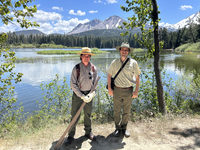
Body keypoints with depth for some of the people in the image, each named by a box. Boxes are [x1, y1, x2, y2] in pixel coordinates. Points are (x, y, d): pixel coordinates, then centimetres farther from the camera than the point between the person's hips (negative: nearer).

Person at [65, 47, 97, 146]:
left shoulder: (93, 68, -1)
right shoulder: (76, 68, -10)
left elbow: (95, 83, 5)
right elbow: (73, 84, -11)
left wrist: (92, 93, -11)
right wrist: (82, 96, -16)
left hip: (89, 95, 3)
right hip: (78, 94, -3)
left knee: (88, 115, 16)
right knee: (75, 116, 3)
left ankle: (88, 132, 36)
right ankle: (71, 135, 20)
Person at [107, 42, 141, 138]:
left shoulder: (133, 63, -2)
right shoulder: (114, 63, 1)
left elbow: (137, 77, 2)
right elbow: (109, 75, 8)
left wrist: (136, 91, -2)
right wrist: (109, 88, 2)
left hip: (128, 91, 0)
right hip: (117, 90, 1)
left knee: (126, 112, 12)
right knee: (117, 111, 9)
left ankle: (124, 128, 31)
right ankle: (118, 128, 29)